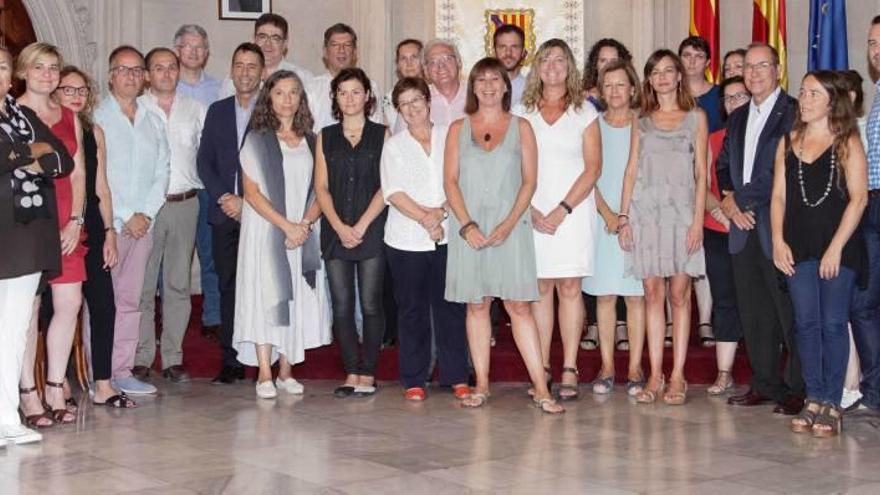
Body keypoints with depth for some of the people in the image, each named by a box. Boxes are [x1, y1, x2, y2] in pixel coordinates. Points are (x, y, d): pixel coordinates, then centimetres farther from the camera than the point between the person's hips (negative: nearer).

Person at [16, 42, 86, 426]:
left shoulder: (69, 118, 16)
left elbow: (78, 174, 12)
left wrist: (75, 221, 2)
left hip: (65, 224, 5)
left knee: (70, 303, 0)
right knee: (28, 306, -4)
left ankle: (55, 389, 11)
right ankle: (28, 393, 4)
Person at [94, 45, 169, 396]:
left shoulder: (153, 123, 15)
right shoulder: (96, 119, -2)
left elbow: (161, 173, 11)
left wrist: (145, 213, -4)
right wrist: (124, 217, -9)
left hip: (143, 224, 5)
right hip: (107, 223, -5)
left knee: (130, 300, 7)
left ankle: (122, 372, 11)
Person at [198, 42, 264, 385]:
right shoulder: (217, 111, 15)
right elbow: (204, 161, 11)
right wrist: (224, 198, -4)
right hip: (225, 214, 3)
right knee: (228, 288, 4)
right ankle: (231, 362, 9)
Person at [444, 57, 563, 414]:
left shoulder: (520, 127, 8)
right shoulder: (459, 129, 10)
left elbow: (529, 181, 2)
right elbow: (450, 180, 4)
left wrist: (509, 223, -10)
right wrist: (467, 224, -10)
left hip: (510, 226, -1)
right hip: (469, 227, 1)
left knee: (519, 305, -6)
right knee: (476, 304, 4)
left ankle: (540, 388, -6)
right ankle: (481, 385, 10)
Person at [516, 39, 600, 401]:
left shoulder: (584, 113, 6)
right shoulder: (522, 113, 10)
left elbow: (593, 168, -1)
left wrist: (561, 210, -10)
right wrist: (530, 210, -7)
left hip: (572, 211, -1)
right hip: (532, 213, 1)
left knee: (570, 288, -2)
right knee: (540, 289, 1)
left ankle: (570, 370, 0)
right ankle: (541, 369, 5)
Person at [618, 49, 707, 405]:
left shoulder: (696, 117, 8)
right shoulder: (642, 121, 14)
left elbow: (702, 173, 3)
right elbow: (631, 170, 11)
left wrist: (698, 219, -6)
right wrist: (623, 217, 2)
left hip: (681, 210, -2)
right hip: (645, 211, 2)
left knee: (679, 295, -2)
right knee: (652, 294, 1)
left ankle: (677, 376, 1)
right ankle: (655, 376, 4)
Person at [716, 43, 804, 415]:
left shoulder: (794, 113, -4)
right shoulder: (738, 118, 19)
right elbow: (724, 165, 24)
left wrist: (747, 204, -11)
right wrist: (728, 199, 6)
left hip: (777, 227, -7)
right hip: (743, 227, 7)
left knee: (789, 310, -5)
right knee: (753, 311, 10)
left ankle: (798, 389, 3)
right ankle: (765, 384, 18)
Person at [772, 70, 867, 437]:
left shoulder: (847, 142, -1)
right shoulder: (788, 142, 12)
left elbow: (858, 198, -6)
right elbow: (778, 196, 11)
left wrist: (836, 247, -13)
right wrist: (778, 241, -1)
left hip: (838, 248, -4)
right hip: (799, 248, 4)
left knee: (833, 324, -3)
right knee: (806, 324, 4)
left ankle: (832, 404, 4)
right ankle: (813, 400, 11)